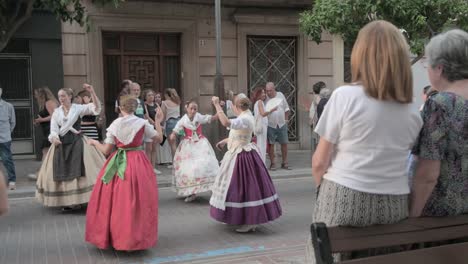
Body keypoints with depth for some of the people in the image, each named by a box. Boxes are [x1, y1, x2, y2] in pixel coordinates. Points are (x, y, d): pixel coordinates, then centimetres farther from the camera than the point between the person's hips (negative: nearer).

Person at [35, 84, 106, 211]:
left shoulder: (78, 108, -1)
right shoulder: (56, 112, 8)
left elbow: (96, 107, -14)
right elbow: (53, 129, 1)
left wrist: (92, 92, -24)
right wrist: (54, 138, -21)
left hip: (77, 143, -3)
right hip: (61, 144, 4)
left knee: (79, 171, -6)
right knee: (62, 172, 6)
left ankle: (79, 199, 4)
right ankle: (66, 201, 17)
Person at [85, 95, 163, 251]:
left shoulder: (114, 125, -1)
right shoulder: (142, 123, -5)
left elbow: (106, 150, 1)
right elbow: (159, 139, 2)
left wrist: (94, 143, 20)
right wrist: (158, 122, 15)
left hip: (118, 164, 2)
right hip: (137, 164, -1)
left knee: (115, 198, 13)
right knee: (136, 200, 6)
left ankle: (112, 235, 25)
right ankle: (134, 238, 12)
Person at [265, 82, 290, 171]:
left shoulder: (280, 95, 3)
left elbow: (286, 109, 11)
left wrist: (286, 119, 7)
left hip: (282, 124, 3)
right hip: (270, 125, -3)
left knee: (284, 143, 6)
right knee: (271, 144, 2)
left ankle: (284, 163, 18)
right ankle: (272, 163, 12)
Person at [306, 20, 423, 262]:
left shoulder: (344, 96, -10)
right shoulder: (413, 111, 4)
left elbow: (320, 161, -7)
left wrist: (321, 189, 10)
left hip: (345, 198, -4)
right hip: (394, 204, 4)